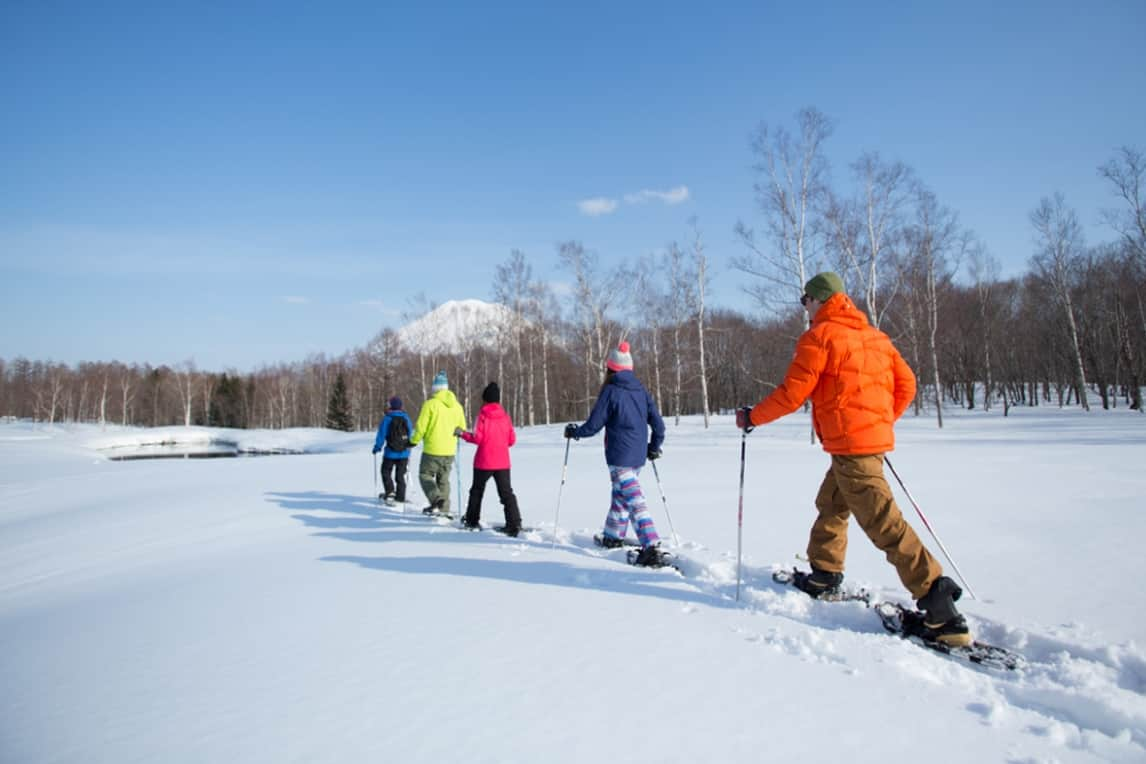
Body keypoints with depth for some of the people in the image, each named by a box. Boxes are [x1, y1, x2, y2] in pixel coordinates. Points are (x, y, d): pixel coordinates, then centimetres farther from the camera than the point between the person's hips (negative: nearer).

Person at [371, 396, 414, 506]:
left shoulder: (387, 419, -11)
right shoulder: (406, 418, 2)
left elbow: (381, 435, -9)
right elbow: (410, 434, 10)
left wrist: (377, 447, 5)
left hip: (391, 453, -4)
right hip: (404, 453, 4)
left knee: (386, 472, 13)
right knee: (400, 475, 12)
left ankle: (390, 492, -3)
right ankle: (400, 497, 13)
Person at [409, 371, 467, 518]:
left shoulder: (430, 404, -13)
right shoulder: (457, 405, 4)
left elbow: (420, 427, -11)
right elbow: (462, 428, 11)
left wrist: (414, 441, 5)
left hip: (432, 450, -5)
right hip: (450, 451, 5)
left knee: (425, 475, 8)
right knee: (443, 479, 17)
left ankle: (437, 500, -12)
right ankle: (444, 509, 16)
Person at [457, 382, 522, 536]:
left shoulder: (483, 414, -8)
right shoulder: (505, 415, 4)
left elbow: (477, 438, -11)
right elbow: (512, 440, 5)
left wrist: (462, 434, 4)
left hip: (484, 461, -3)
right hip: (502, 462, 3)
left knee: (477, 490, 17)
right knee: (506, 492, 2)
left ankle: (472, 520, 27)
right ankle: (514, 523, -10)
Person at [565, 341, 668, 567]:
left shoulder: (610, 391, -10)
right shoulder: (641, 390, 8)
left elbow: (593, 426, -9)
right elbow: (658, 425, 8)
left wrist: (573, 432, 10)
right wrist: (654, 447, 23)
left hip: (619, 457, -7)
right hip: (638, 456, 7)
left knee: (634, 501, -11)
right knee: (620, 494, 23)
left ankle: (652, 548, -19)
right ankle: (613, 536, 37)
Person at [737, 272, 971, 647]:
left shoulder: (819, 335, -8)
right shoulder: (874, 335, 16)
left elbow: (792, 393, -11)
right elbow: (906, 384, 17)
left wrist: (752, 417, 1)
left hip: (849, 442, -9)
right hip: (875, 437, 10)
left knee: (882, 522, -9)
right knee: (831, 505, 22)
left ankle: (934, 593, -11)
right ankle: (824, 575, 33)